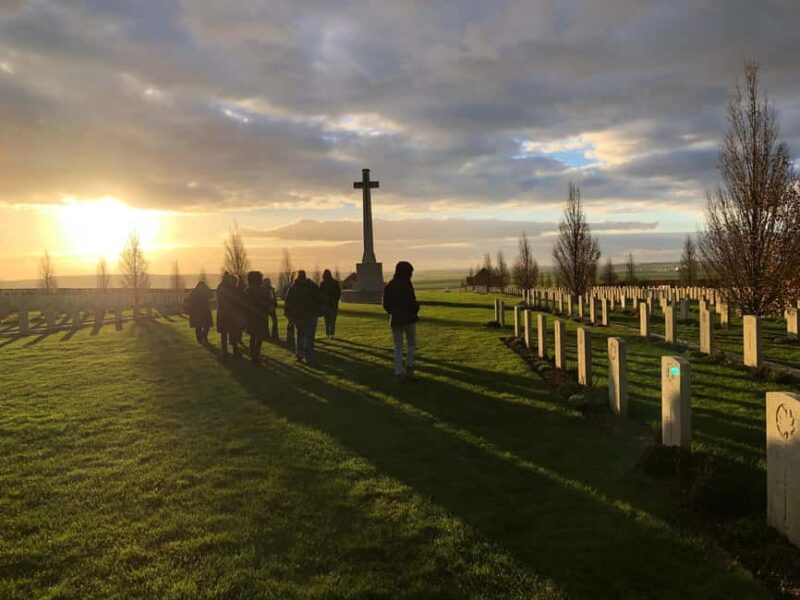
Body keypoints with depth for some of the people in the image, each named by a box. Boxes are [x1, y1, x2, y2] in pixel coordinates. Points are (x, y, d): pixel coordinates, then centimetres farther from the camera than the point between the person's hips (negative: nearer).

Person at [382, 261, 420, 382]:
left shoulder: (389, 286, 6)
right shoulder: (406, 284, -11)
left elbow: (385, 305, 9)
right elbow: (412, 302, -17)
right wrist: (415, 310, 2)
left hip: (395, 319, 5)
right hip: (408, 318, -4)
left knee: (398, 347, 9)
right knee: (412, 344, 10)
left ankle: (399, 373, 5)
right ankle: (409, 368, -4)